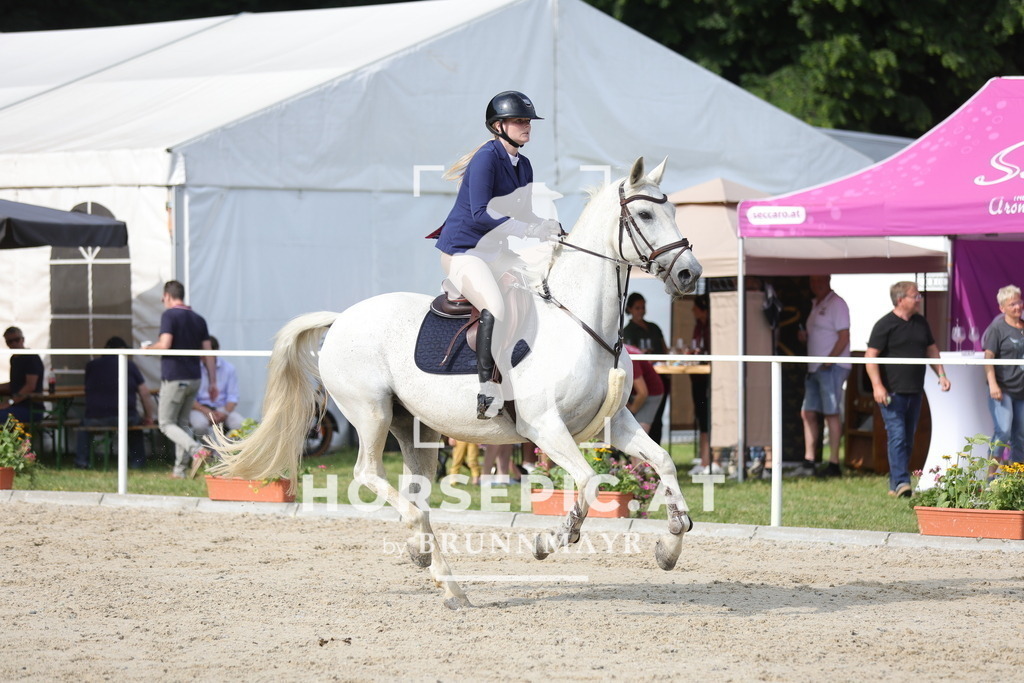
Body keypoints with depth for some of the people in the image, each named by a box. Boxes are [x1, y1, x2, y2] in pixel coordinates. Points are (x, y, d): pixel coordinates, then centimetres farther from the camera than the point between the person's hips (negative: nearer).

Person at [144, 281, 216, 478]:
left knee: (167, 423, 0)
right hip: (194, 378, 7)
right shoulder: (198, 319, 11)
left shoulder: (169, 315, -9)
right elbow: (208, 353, 9)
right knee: (182, 423, 15)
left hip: (174, 378, -7)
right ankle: (180, 469, 13)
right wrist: (213, 382, 11)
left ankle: (195, 449, -24)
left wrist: (148, 348, 0)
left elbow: (165, 344, -21)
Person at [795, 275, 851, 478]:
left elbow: (844, 337, -14)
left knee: (831, 414, -8)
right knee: (808, 413, 6)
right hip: (815, 368, 9)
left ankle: (834, 464, -6)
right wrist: (805, 336, 5)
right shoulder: (816, 304, 20)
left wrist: (829, 361, -19)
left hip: (832, 367, -9)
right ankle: (808, 463, 9)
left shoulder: (837, 304, -7)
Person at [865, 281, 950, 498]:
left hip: (914, 391, 7)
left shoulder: (921, 323, 13)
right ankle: (901, 482, -17)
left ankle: (894, 485, 14)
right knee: (897, 437, -13)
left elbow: (931, 350, 24)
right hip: (892, 392, -7)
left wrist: (941, 374, 11)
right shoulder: (885, 325, -8)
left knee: (908, 439, 8)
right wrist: (877, 385, -20)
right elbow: (870, 356, -11)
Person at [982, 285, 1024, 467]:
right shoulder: (998, 328, -6)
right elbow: (988, 358, -11)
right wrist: (992, 385, -22)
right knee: (1003, 432, -19)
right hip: (1003, 389, -6)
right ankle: (992, 473, -15)